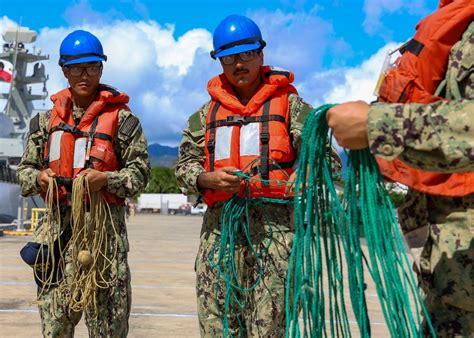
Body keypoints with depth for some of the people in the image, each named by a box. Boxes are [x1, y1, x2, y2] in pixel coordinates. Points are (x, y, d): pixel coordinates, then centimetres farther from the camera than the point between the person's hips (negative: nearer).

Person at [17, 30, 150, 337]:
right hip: (59, 223, 4)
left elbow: (140, 171, -2)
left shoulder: (122, 118, 1)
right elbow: (25, 169, 17)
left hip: (105, 223, -4)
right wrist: (38, 178, -6)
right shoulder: (47, 120, 14)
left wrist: (105, 179, -19)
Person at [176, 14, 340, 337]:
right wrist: (208, 179, -7)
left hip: (274, 223, -3)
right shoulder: (207, 113, 18)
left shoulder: (290, 104, 8)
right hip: (220, 224, 4)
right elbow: (184, 166, 14)